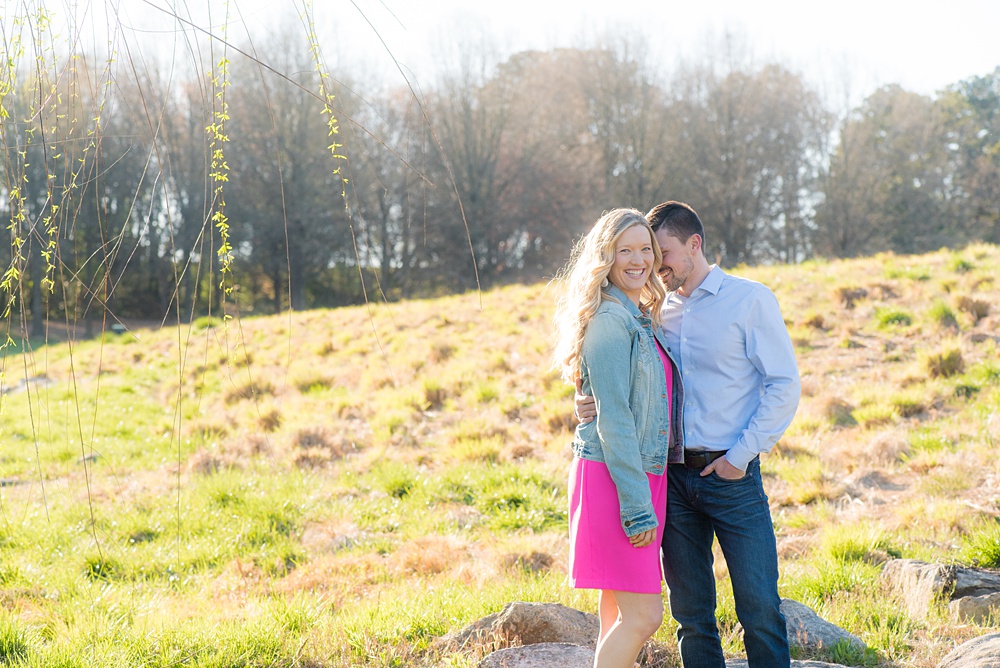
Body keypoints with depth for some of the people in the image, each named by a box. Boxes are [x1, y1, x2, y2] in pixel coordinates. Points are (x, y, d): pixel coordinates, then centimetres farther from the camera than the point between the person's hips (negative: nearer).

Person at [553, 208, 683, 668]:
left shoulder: (641, 318, 16)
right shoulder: (609, 320, -13)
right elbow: (611, 418, -18)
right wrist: (637, 506, -19)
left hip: (641, 474, 9)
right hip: (611, 478, -9)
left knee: (620, 613, 11)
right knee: (643, 614, -11)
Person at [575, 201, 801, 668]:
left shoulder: (750, 300, 0)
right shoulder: (655, 311, 12)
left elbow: (784, 386, -3)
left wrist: (741, 455, -10)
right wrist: (590, 402, -7)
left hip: (732, 476, -4)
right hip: (672, 476, 4)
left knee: (759, 608, -3)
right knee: (691, 614, 8)